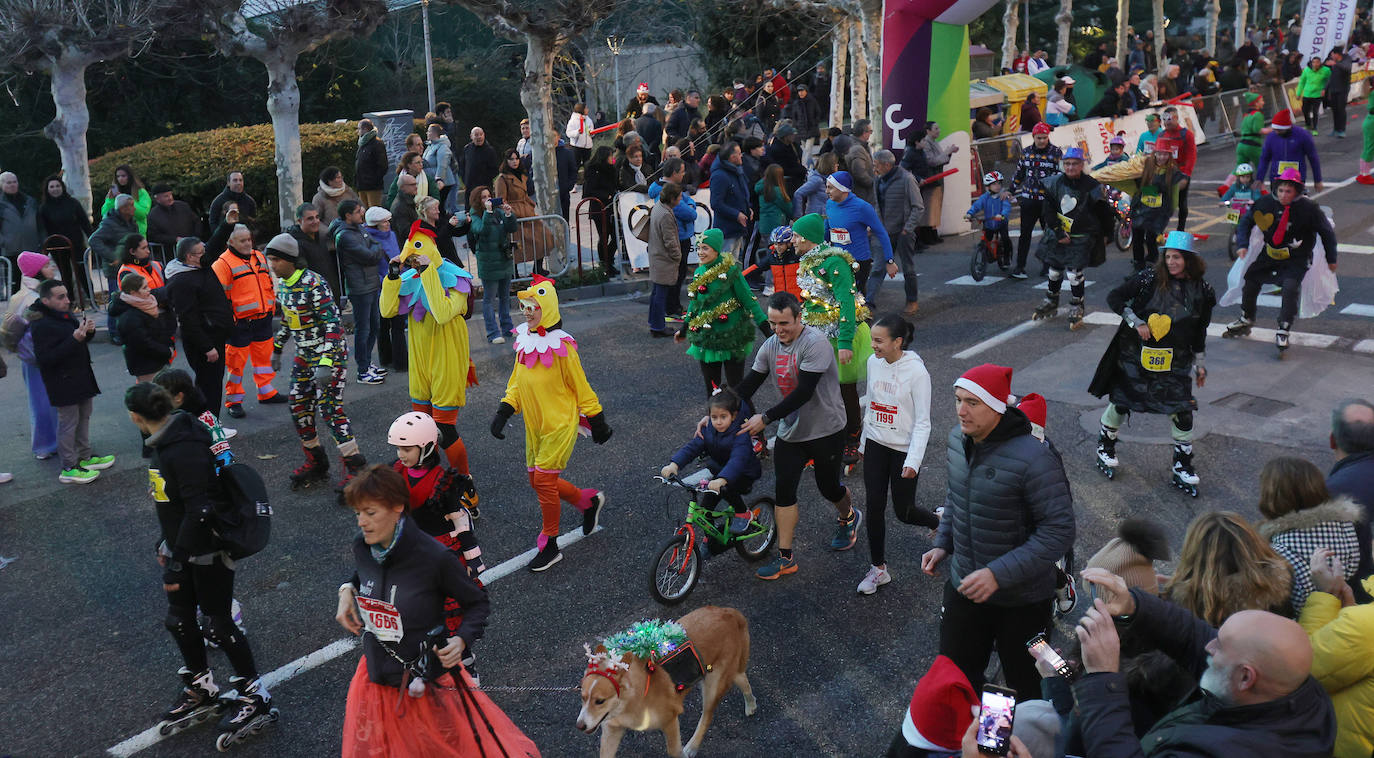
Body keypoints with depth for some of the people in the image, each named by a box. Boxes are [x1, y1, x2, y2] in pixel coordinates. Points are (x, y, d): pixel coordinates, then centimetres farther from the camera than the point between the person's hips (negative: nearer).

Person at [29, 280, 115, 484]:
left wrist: (87, 330, -3)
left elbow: (81, 341, 21)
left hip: (81, 378, 10)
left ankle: (85, 457, 34)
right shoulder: (41, 325, -21)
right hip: (64, 384, -10)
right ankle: (69, 468, 7)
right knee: (68, 423, -2)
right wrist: (75, 339, -32)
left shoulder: (65, 315, 7)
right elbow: (45, 358, -27)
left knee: (83, 417, 19)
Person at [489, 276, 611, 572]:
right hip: (535, 426, 8)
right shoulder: (524, 342, 2)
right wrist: (503, 412, 2)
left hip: (560, 425, -8)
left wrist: (597, 421, -5)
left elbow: (581, 387, -11)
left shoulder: (561, 347, -18)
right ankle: (589, 501, 36)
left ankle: (549, 546, 11)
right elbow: (516, 382, 12)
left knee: (544, 481, -7)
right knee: (538, 480, 12)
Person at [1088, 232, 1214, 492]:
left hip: (1175, 360, 2)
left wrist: (1200, 363, 12)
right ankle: (1105, 446, 30)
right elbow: (1114, 298, -6)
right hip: (1136, 354, -2)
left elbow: (1199, 331, 10)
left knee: (1182, 409, -3)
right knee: (1121, 401, 5)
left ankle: (1182, 466, 12)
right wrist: (1137, 323, -15)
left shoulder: (1201, 290, 0)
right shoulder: (1150, 278, -9)